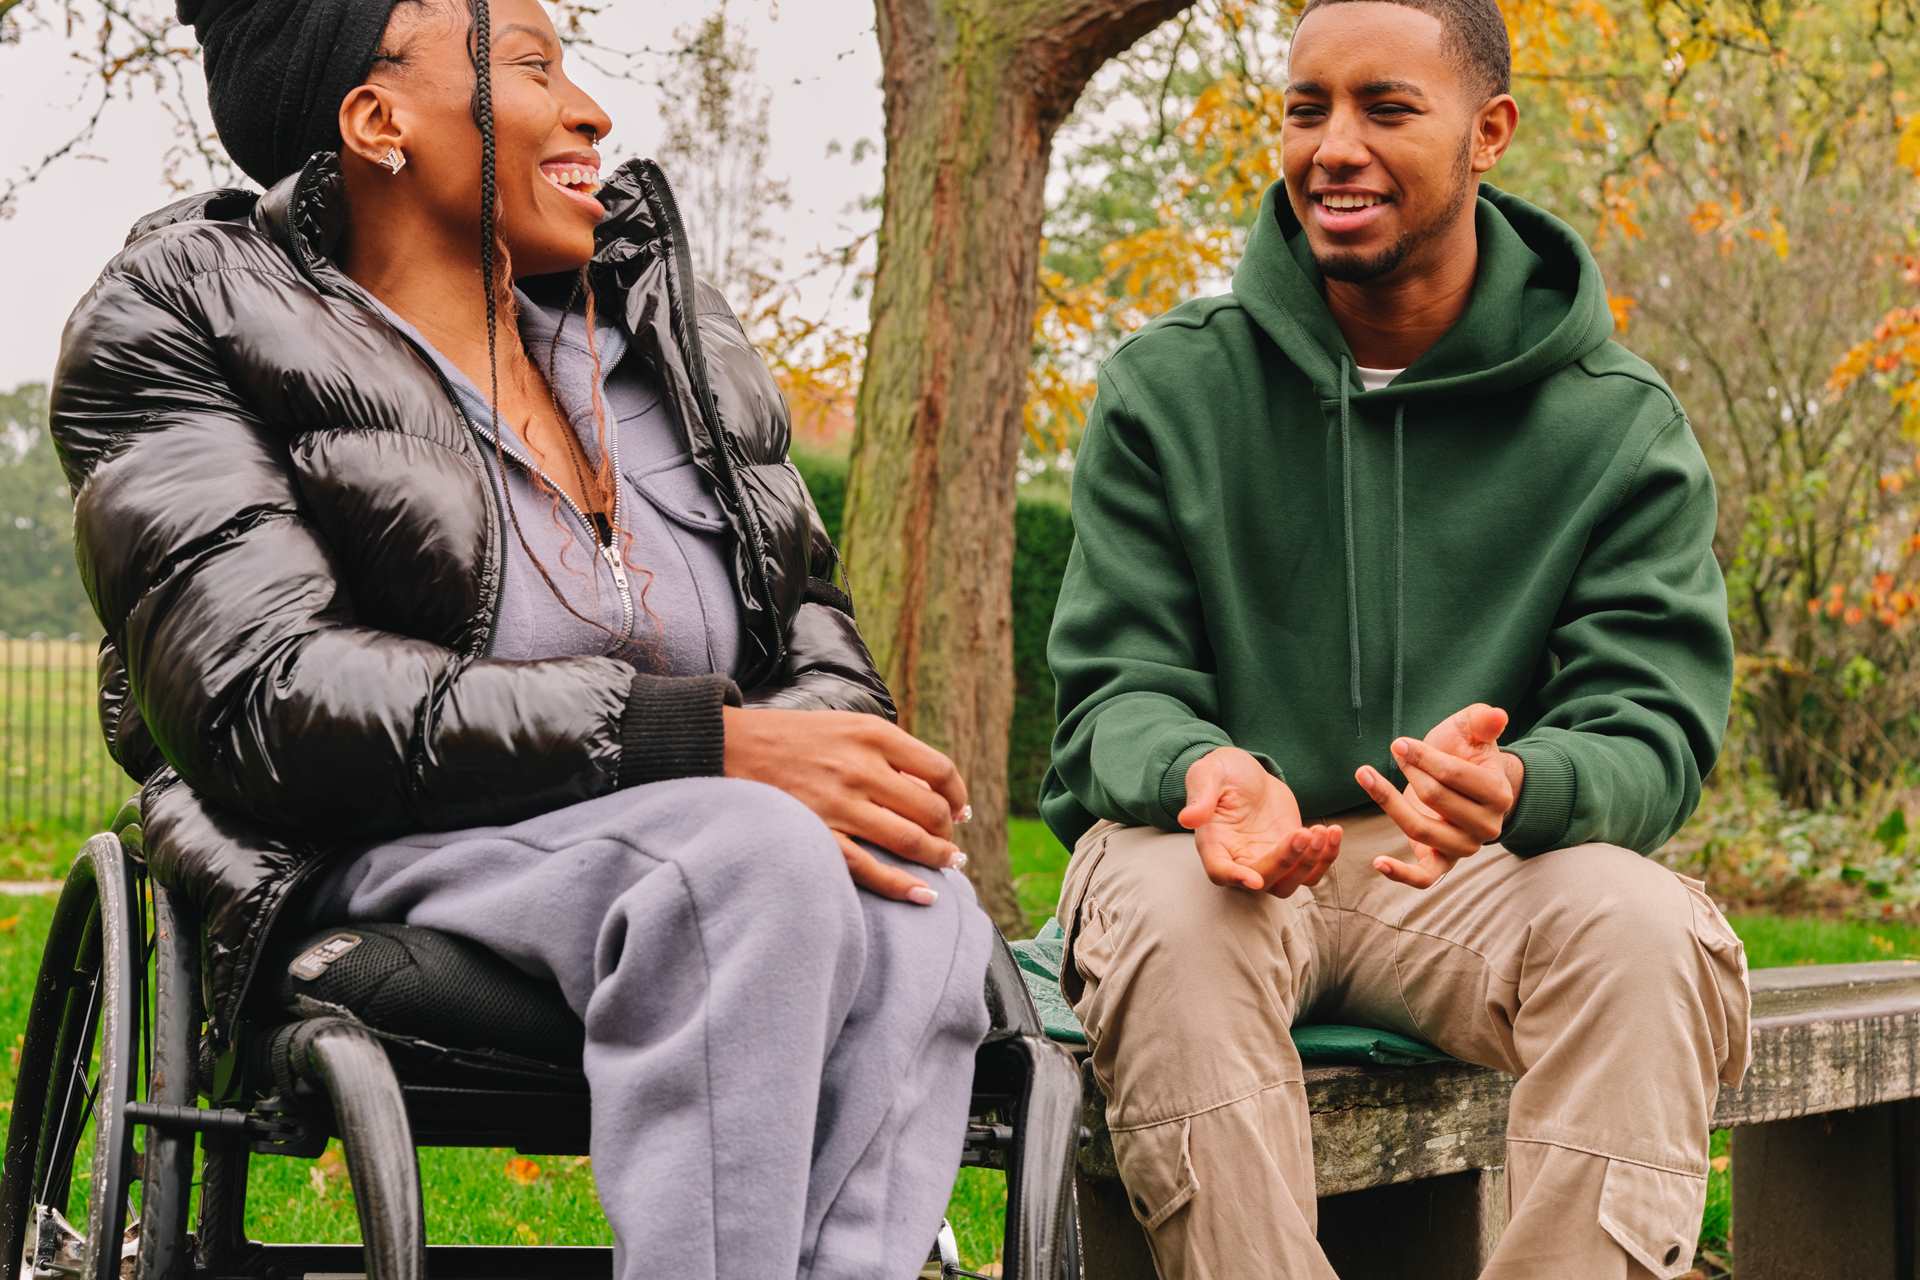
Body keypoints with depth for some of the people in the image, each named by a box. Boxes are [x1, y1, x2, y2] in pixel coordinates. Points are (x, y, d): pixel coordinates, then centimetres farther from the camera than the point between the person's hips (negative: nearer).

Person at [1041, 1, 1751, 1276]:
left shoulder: (1619, 426, 1)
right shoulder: (1168, 388, 3)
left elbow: (1655, 728, -6)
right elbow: (1115, 686, -2)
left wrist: (1517, 784, -32)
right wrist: (1205, 771, -28)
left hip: (1470, 879, 1)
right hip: (1209, 845, 0)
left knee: (1645, 926, -29)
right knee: (1172, 914, -34)